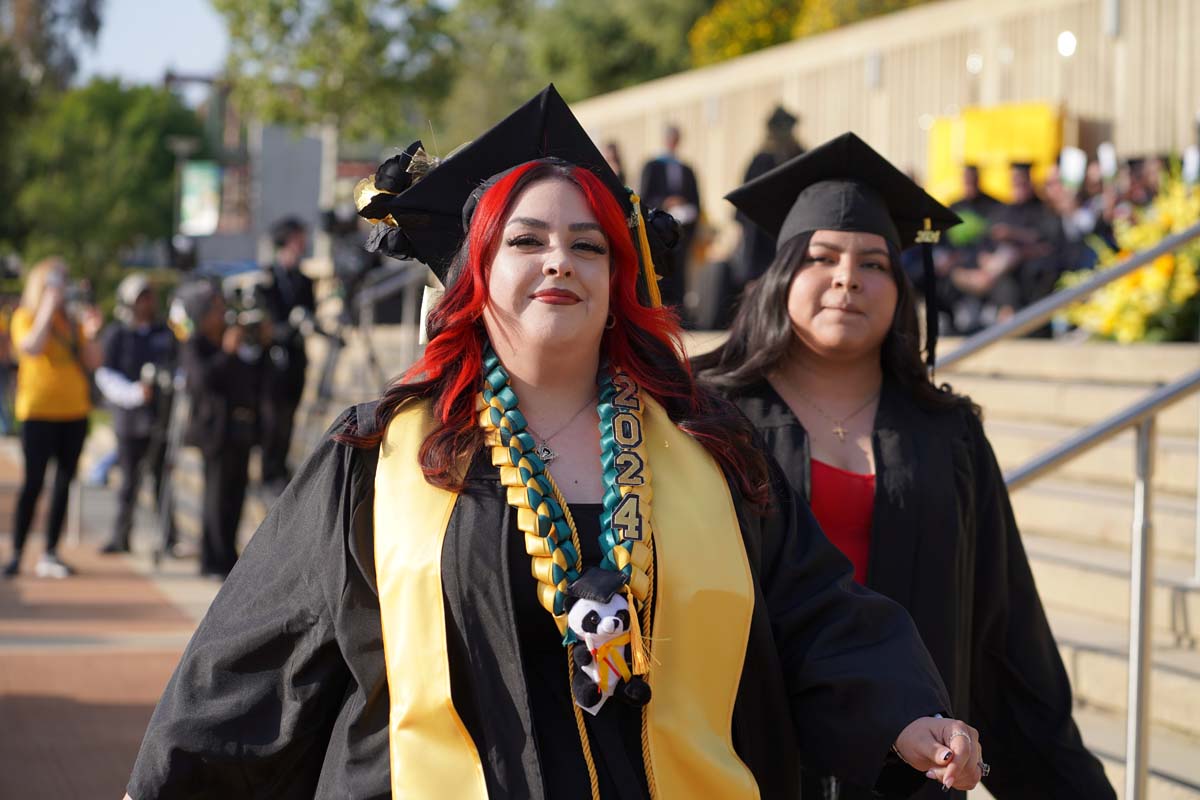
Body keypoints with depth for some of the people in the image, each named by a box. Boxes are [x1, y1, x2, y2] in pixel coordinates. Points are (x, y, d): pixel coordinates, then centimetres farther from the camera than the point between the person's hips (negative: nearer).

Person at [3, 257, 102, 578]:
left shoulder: (72, 322, 15)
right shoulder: (25, 317, 0)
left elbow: (92, 363, 12)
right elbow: (32, 347, -20)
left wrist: (90, 334, -4)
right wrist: (47, 309, -18)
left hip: (74, 411, 6)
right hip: (39, 411, -5)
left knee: (64, 483, 4)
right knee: (33, 482, -7)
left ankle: (50, 555, 9)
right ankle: (16, 554, -2)